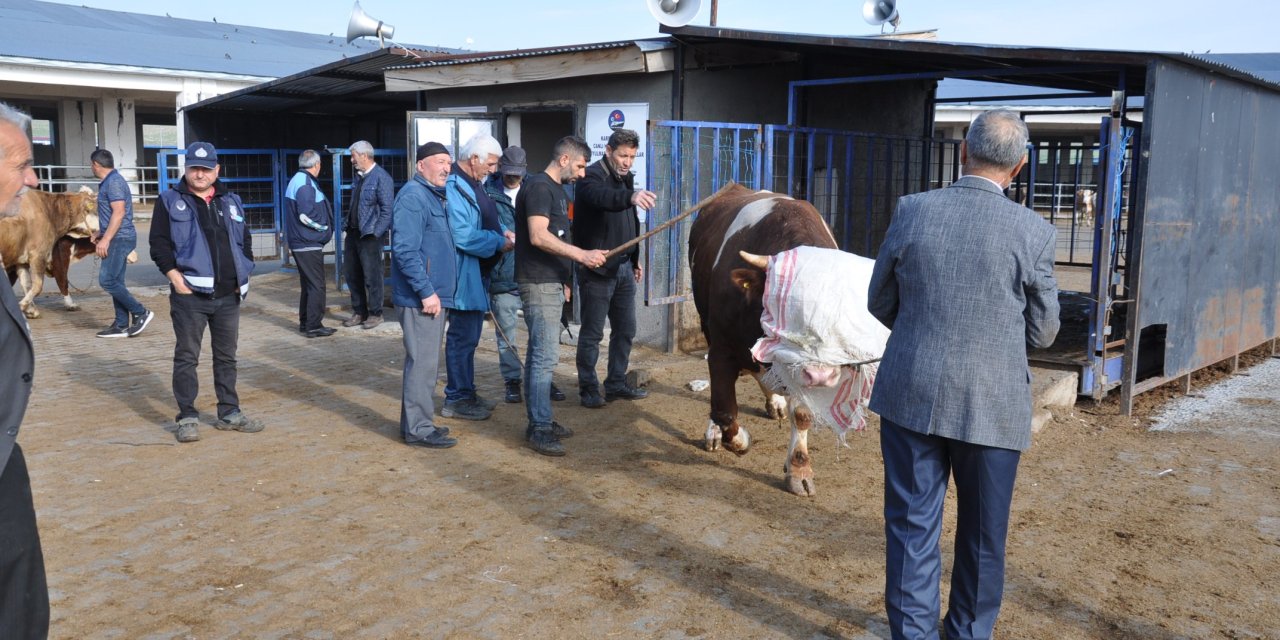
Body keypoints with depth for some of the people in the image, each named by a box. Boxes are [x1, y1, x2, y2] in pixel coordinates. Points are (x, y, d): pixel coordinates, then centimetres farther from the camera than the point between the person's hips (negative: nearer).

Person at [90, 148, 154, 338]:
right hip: (116, 238, 10)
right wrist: (100, 234, 32)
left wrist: (105, 239, -23)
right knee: (115, 281, 9)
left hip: (119, 239, -10)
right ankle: (121, 326, 11)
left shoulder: (114, 182, -14)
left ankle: (140, 313, -5)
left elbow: (119, 212, -22)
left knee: (107, 280, -11)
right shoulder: (108, 182, 18)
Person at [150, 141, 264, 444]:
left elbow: (245, 240, 18)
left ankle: (229, 414, 21)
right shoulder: (170, 201, 1)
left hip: (229, 295, 4)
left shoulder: (231, 202, 14)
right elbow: (159, 243, -3)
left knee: (226, 356, 11)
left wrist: (242, 276, 8)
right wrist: (175, 277, -13)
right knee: (186, 357, 1)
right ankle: (188, 417, 9)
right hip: (189, 294, -4)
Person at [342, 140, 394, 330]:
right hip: (353, 233, 8)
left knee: (371, 277, 0)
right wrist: (347, 230, 14)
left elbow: (387, 210, -15)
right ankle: (359, 312, 23)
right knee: (353, 276, 12)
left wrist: (374, 234, -17)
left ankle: (375, 314, 11)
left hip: (369, 235, -8)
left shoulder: (381, 177, -12)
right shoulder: (359, 177, 13)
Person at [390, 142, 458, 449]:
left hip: (434, 296, 10)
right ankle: (418, 429, 2)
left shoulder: (433, 196, 18)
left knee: (425, 362, 15)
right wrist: (427, 292, -23)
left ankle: (415, 423, 25)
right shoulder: (413, 196, -14)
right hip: (421, 298, -10)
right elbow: (405, 250, -22)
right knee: (423, 363, -5)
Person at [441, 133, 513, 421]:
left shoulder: (473, 184, 12)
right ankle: (456, 399, 8)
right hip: (463, 275, -11)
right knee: (463, 336, -3)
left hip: (477, 274, 11)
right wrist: (499, 243, -17)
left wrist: (502, 232, 5)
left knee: (470, 335, 17)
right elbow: (463, 237, -26)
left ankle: (467, 392, 28)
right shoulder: (454, 188, -21)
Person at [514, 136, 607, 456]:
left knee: (540, 354, 12)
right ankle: (539, 429, -6)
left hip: (551, 283, 10)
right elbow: (538, 236, -23)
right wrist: (581, 254, -27)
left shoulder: (557, 190, 18)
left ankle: (539, 421, 18)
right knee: (546, 355, -10)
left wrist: (565, 279, 21)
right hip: (538, 284, -10)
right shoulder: (539, 187, -12)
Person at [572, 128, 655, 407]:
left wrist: (635, 260, 22)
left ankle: (617, 384, 25)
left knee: (625, 330, 13)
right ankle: (588, 388, 11)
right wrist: (631, 196, -57)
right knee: (592, 332, 0)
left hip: (623, 267, 8)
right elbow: (603, 197, -39)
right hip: (597, 269, -8)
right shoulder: (591, 177, -14)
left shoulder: (625, 178, 13)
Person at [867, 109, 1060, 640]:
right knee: (982, 536, 18)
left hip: (910, 396, 1)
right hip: (994, 407, 0)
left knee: (912, 526, 12)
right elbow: (1042, 333, -1)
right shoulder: (1033, 232, -10)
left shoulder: (912, 211, -7)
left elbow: (879, 303, 3)